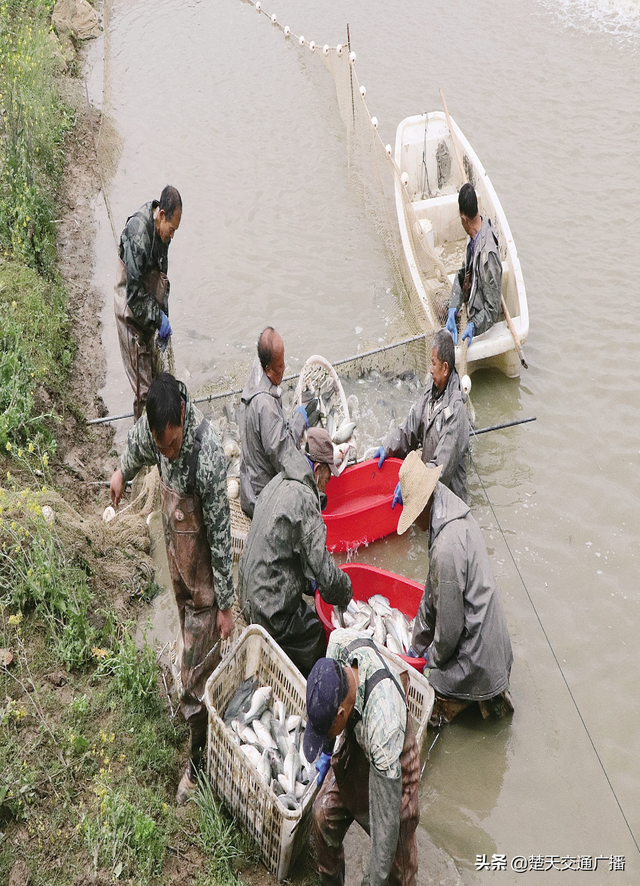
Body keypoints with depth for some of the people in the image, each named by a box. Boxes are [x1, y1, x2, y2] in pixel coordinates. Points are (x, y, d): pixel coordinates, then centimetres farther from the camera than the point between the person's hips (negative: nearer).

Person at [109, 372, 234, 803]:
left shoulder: (208, 459, -35)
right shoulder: (158, 425, -15)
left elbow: (221, 535, -26)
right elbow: (138, 443, 12)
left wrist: (226, 604, -18)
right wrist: (122, 472, 33)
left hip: (204, 578, -6)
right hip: (177, 561, 6)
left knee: (197, 674, 6)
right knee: (193, 646, 27)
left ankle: (200, 757, 24)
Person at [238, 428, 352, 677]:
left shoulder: (277, 483, 8)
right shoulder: (303, 499, -20)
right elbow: (324, 573, -19)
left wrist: (309, 581, 20)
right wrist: (345, 592, 1)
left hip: (249, 597, 9)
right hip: (273, 612, -9)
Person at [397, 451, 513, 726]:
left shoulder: (446, 549, -33)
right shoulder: (456, 512, -1)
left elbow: (450, 622, -22)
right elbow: (433, 593, 9)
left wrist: (434, 656, -1)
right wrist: (418, 644, 17)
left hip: (474, 651, -9)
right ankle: (491, 691, 16)